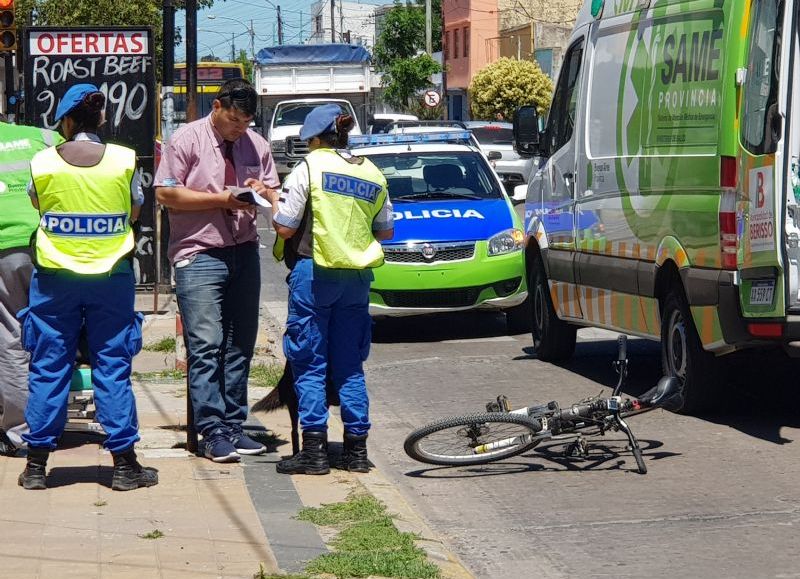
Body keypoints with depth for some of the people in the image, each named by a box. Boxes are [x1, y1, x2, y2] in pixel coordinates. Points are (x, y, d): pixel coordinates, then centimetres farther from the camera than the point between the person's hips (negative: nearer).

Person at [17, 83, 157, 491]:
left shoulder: (42, 163, -5)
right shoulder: (124, 160, -6)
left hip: (54, 276, 0)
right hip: (111, 275, 0)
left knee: (48, 369, 7)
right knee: (113, 369, 6)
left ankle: (36, 464, 11)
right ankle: (124, 464, 8)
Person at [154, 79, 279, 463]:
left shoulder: (256, 145, 13)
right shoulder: (187, 140, -2)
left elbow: (273, 193, 19)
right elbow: (165, 193, -7)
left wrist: (261, 193, -6)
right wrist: (222, 199, -13)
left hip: (244, 254, 6)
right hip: (199, 255, -5)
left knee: (240, 346, 7)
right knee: (206, 347, -9)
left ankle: (233, 426, 13)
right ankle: (213, 432, -9)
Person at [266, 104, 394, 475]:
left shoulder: (310, 167, -7)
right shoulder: (372, 174, 9)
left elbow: (285, 227, -9)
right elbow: (385, 231, 15)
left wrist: (274, 200, 8)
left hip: (315, 273, -5)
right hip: (357, 277, 5)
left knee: (309, 364, 1)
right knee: (350, 364, 11)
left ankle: (314, 449, -2)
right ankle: (356, 449, 10)